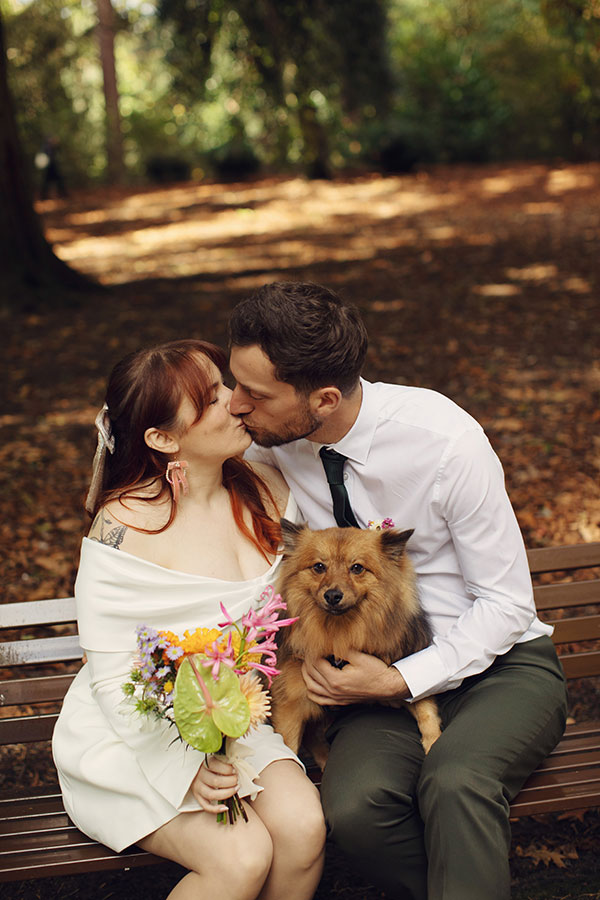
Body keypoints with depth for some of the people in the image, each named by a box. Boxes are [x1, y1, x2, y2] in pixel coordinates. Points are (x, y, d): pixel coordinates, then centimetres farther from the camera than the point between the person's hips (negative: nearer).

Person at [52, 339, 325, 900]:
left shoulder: (265, 492, -2)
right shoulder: (124, 525, -18)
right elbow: (113, 677, -15)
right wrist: (190, 761, -24)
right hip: (137, 736, -5)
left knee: (303, 825, -21)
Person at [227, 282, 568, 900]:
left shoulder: (445, 441, -22)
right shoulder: (269, 441, -8)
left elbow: (507, 605, -13)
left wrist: (399, 681, -22)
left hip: (497, 664, -3)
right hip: (383, 671, 4)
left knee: (455, 782, -37)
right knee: (353, 807, -28)